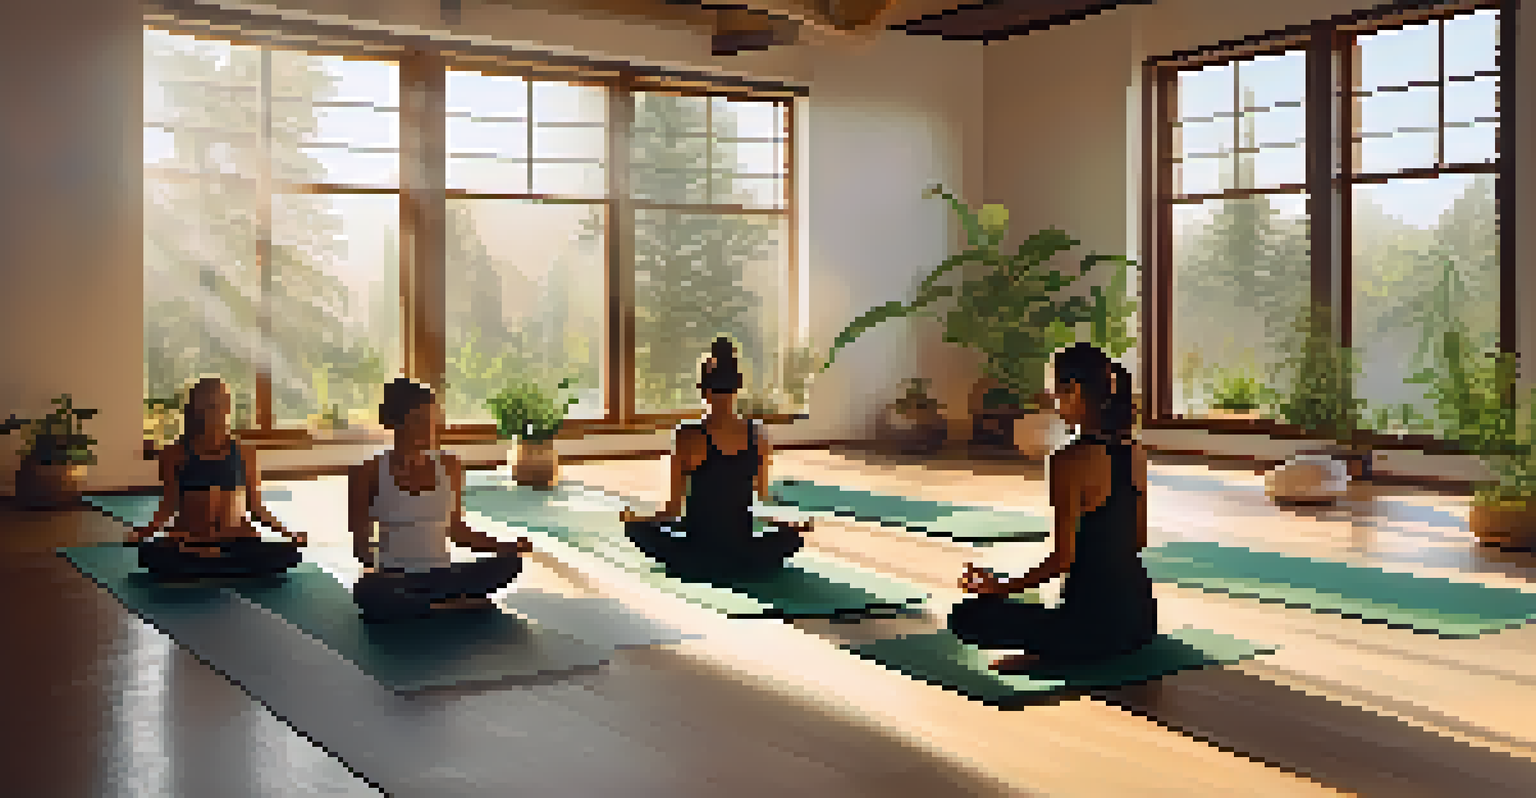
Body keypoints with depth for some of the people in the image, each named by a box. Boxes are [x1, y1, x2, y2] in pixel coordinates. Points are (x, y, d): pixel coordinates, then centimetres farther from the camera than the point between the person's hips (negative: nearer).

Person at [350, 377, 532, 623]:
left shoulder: (449, 466, 6)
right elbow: (360, 538, -1)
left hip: (442, 576, 3)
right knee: (368, 592, -39)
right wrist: (372, 565, -23)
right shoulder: (369, 473, -3)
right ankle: (450, 606, -21)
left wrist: (500, 546, -2)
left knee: (510, 562, -22)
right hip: (396, 581, -3)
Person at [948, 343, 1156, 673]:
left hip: (1096, 622, -8)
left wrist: (1002, 588, -6)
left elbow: (1063, 557, -18)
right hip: (1140, 616, 8)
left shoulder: (1072, 460, -19)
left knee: (966, 616, 3)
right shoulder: (1134, 451, 4)